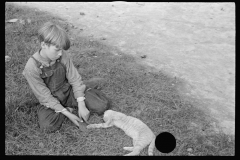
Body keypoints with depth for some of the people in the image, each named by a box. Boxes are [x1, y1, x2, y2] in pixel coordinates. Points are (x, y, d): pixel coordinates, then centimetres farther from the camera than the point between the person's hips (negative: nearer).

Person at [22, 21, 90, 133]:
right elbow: (45, 97, -22)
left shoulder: (63, 56, -17)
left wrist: (81, 105, -21)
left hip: (67, 92, 2)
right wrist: (68, 114, -25)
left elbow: (75, 79, -11)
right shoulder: (32, 67, -26)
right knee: (48, 125, -32)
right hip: (49, 101, -2)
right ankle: (69, 108, -6)